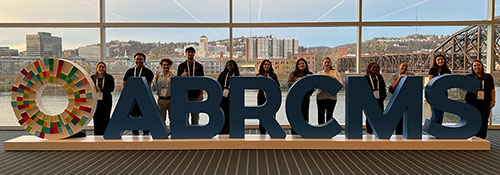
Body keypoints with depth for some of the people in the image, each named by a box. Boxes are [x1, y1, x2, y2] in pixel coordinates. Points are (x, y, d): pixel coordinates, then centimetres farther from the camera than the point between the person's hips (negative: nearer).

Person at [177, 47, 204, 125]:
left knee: (195, 115, 2)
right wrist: (182, 76, -17)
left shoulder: (199, 66, 10)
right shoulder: (181, 66, 7)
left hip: (196, 95, 1)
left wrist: (201, 93, -1)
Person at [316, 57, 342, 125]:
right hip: (321, 97, 1)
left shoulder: (335, 72, 7)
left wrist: (334, 77, -14)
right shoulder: (319, 73, 11)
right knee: (320, 116, 1)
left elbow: (341, 84, 0)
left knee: (329, 117, 1)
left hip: (331, 97, -1)